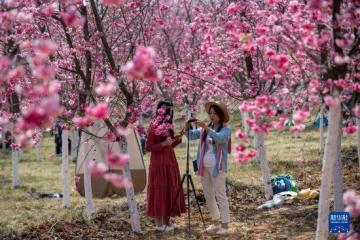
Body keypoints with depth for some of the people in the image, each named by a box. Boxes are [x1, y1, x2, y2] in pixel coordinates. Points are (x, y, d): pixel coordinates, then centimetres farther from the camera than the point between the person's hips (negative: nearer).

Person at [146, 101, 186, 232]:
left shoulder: (167, 126, 11)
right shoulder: (154, 127, -12)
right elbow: (148, 147, -12)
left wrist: (178, 138, 2)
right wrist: (163, 144, -21)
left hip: (170, 163, 8)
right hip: (159, 163, -8)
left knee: (170, 191, 8)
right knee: (159, 191, -3)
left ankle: (166, 221, 15)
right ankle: (159, 223, 3)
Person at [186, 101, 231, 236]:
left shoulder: (226, 129, -6)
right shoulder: (205, 128, 11)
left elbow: (219, 138, -26)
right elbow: (191, 135, 4)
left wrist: (206, 128, -37)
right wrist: (187, 126, -16)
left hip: (217, 167, -6)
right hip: (204, 166, 7)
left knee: (220, 195, -6)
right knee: (208, 195, 12)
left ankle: (225, 225, -4)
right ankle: (215, 223, 23)